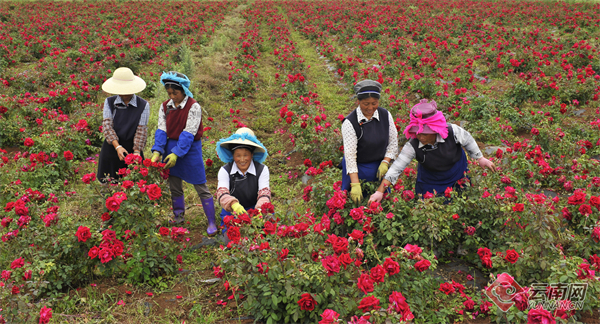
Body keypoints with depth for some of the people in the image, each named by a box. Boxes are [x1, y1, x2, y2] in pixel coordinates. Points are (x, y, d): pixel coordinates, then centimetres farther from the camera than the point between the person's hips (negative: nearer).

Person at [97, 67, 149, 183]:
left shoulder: (143, 105, -1)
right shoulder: (109, 102, 5)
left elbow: (141, 130, -4)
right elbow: (107, 125, -4)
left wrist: (137, 151, -17)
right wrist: (117, 147, -17)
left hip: (132, 149, -2)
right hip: (111, 149, 2)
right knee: (109, 183, 5)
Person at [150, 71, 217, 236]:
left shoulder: (193, 107, -13)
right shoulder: (165, 107, 4)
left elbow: (188, 133, -18)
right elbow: (162, 130, -2)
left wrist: (176, 154, -25)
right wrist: (157, 151, -16)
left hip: (190, 148, -5)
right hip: (172, 147, 5)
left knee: (201, 188, -1)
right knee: (174, 185, 14)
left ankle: (211, 223, 7)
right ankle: (179, 216, 33)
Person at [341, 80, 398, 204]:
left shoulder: (386, 115, -4)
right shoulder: (350, 122, -19)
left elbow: (393, 142, 6)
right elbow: (349, 154, -21)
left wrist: (385, 163, -8)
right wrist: (355, 184, -26)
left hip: (379, 167, 4)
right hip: (356, 169, -4)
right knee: (355, 201, -1)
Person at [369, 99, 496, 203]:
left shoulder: (452, 132, -30)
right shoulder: (413, 146, -30)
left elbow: (468, 141, -8)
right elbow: (396, 168, -29)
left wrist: (480, 158, 3)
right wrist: (380, 191, -35)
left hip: (458, 178, 1)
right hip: (430, 184, -1)